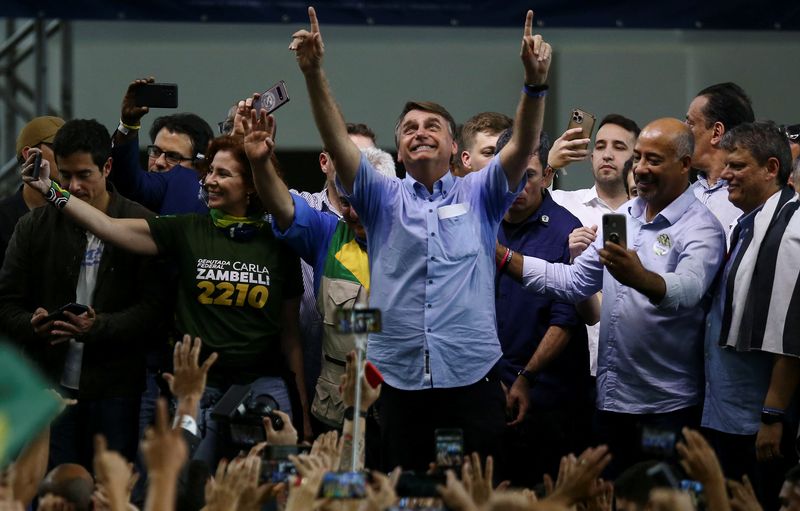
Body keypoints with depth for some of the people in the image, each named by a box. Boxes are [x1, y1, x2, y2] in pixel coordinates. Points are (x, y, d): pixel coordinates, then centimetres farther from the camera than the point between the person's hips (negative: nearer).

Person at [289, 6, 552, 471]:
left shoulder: (480, 196, 11)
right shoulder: (384, 199, 12)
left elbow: (523, 145, -4)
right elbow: (338, 142, -1)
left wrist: (535, 83, -22)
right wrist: (314, 75, -16)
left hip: (472, 376, -1)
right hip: (399, 380, 1)